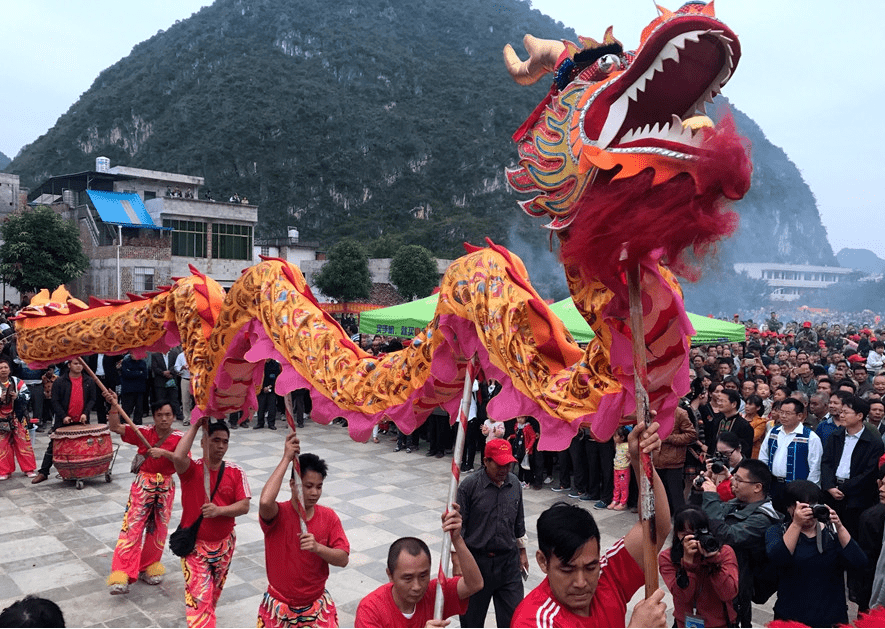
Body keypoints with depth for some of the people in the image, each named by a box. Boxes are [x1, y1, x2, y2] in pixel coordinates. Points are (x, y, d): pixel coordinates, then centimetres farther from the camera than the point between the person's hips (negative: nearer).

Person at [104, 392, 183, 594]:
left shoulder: (179, 438, -7)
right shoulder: (144, 432, -4)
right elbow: (115, 428, -10)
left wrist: (164, 452, -32)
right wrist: (114, 405, -22)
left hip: (166, 487, 1)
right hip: (143, 484, -1)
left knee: (158, 528, 11)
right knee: (132, 526, -9)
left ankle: (149, 568, 30)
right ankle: (121, 576, -9)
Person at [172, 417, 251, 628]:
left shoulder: (236, 472, -7)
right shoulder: (191, 469, -13)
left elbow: (244, 506, -11)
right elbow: (177, 456, -37)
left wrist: (219, 510, -28)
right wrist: (195, 426, -27)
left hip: (224, 545, 3)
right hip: (195, 545, -3)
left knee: (213, 594, 22)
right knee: (198, 599, -9)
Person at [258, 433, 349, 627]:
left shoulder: (329, 517, -6)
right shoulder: (278, 514, -16)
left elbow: (343, 559, -8)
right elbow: (265, 501, -39)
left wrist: (317, 547, -27)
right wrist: (286, 459, -33)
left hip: (317, 605, 2)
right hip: (279, 606, -2)